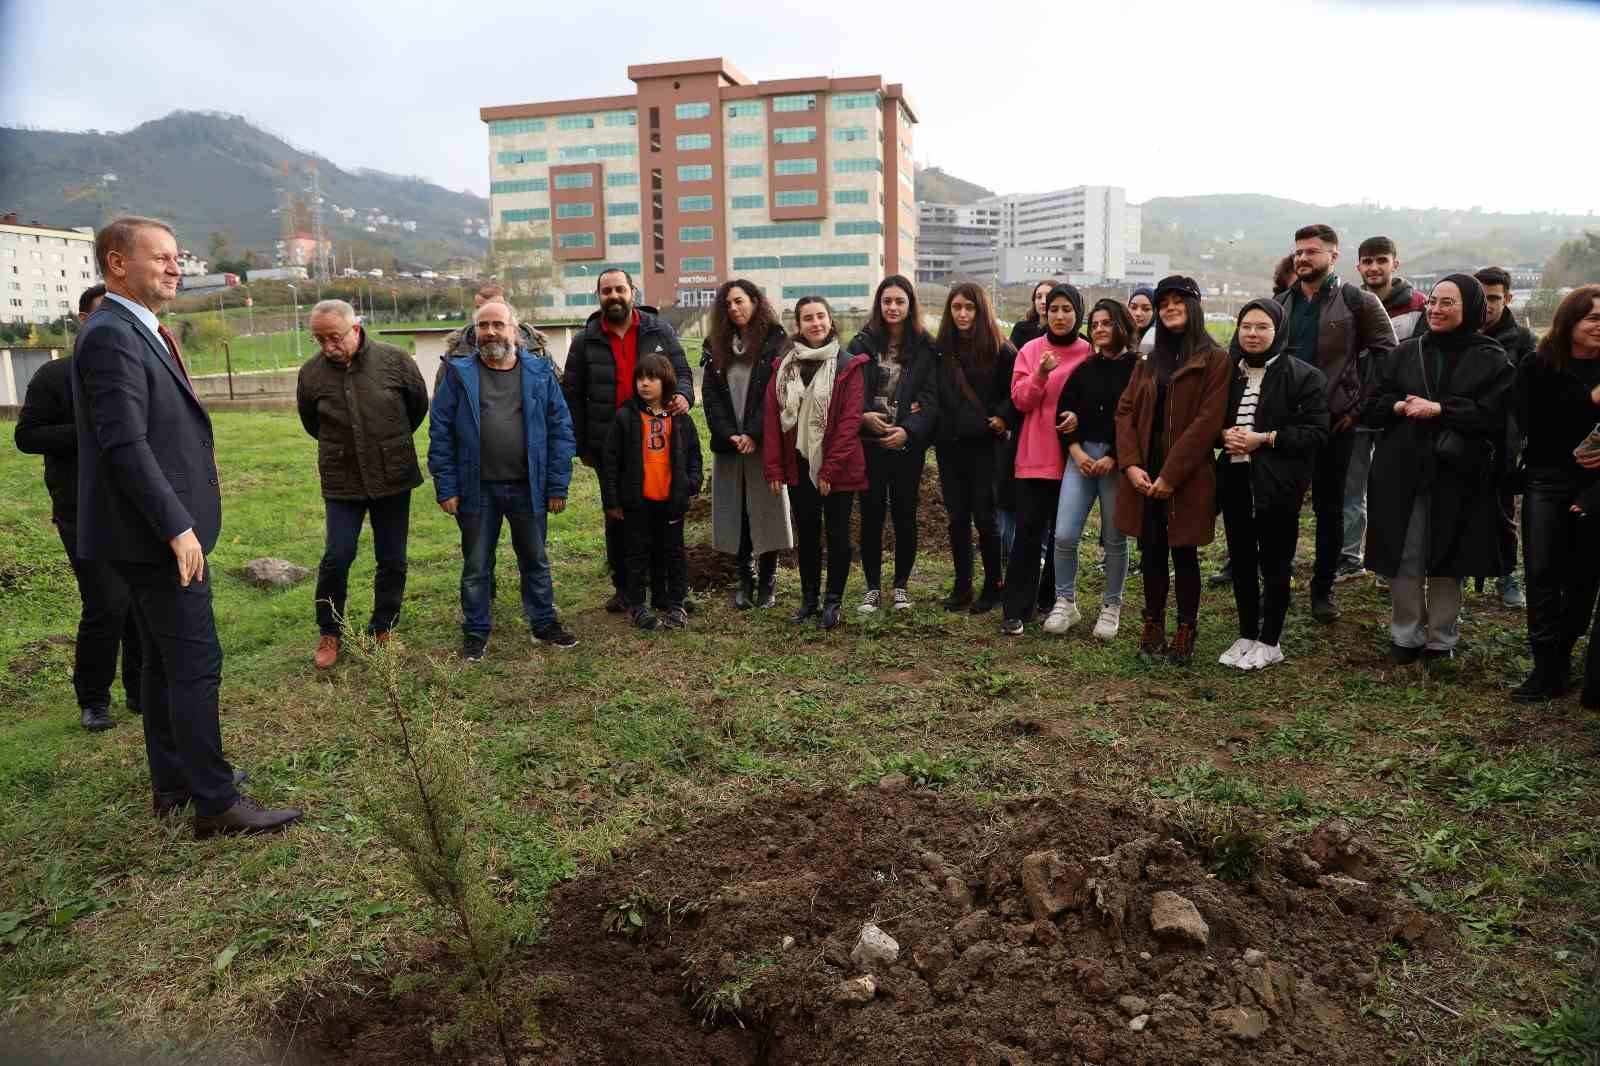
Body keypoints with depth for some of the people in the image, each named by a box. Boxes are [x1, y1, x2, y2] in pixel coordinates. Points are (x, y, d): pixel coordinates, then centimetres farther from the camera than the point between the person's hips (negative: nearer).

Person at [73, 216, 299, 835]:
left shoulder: (136, 332, 15)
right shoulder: (111, 336, -16)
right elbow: (124, 444, -23)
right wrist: (177, 527, -24)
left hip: (158, 531, 10)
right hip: (156, 532, -10)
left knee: (164, 662, 16)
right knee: (196, 664, -6)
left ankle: (173, 785, 28)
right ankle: (215, 804, 2)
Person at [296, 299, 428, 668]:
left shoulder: (395, 360, -11)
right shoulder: (311, 372, -6)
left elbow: (419, 406, 6)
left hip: (393, 477, 0)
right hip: (341, 482, 0)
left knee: (392, 560, 7)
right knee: (336, 558, -2)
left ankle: (382, 631, 24)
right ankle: (329, 634, 17)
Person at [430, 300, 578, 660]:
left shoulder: (540, 373, 0)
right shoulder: (459, 375, -2)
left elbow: (560, 429, 0)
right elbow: (440, 434, -2)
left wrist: (558, 485, -4)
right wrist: (446, 488, -7)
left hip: (528, 488, 1)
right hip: (476, 489, -1)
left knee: (535, 561, 14)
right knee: (476, 566, 11)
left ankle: (544, 624, 30)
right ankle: (476, 633, 25)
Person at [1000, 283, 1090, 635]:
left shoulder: (1090, 353, 2)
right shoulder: (1030, 350, 4)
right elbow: (1020, 400, -3)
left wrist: (1080, 415, -14)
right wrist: (1040, 375, -20)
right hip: (1034, 457, 0)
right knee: (1028, 531, -3)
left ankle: (1054, 600, 23)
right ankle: (1017, 609, 0)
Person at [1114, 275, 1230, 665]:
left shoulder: (1214, 360, -4)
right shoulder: (1149, 361, 14)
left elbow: (1207, 422, -13)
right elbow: (1125, 411, 6)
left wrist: (1170, 475, -17)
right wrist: (1131, 464, -9)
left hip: (1187, 478, -5)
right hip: (1144, 476, 5)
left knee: (1184, 554, 4)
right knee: (1151, 553, 10)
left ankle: (1185, 634, 17)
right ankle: (1153, 630, 22)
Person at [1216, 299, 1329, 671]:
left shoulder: (1303, 376, -6)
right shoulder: (1228, 372, 10)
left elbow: (1316, 432, -11)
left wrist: (1264, 439, -18)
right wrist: (1225, 434, -6)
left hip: (1277, 485, -5)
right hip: (1235, 480, 5)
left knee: (1274, 565, 4)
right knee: (1241, 561, 12)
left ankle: (1270, 642, 18)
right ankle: (1247, 636, 25)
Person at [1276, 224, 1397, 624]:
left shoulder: (1357, 301, -1)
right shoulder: (1281, 304, 10)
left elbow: (1387, 353, -2)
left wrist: (1360, 402, -7)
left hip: (1334, 421, -3)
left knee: (1329, 508, 7)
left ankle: (1323, 590, 17)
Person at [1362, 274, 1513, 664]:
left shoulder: (1491, 360, 1)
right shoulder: (1405, 353, 10)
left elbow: (1494, 415, -10)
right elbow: (1373, 407, 9)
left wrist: (1439, 409, -18)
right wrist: (1400, 407, -12)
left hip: (1457, 476, -2)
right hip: (1401, 473, 2)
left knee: (1446, 561, 5)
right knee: (1404, 559, 3)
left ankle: (1442, 640, 20)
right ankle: (1405, 637, 17)